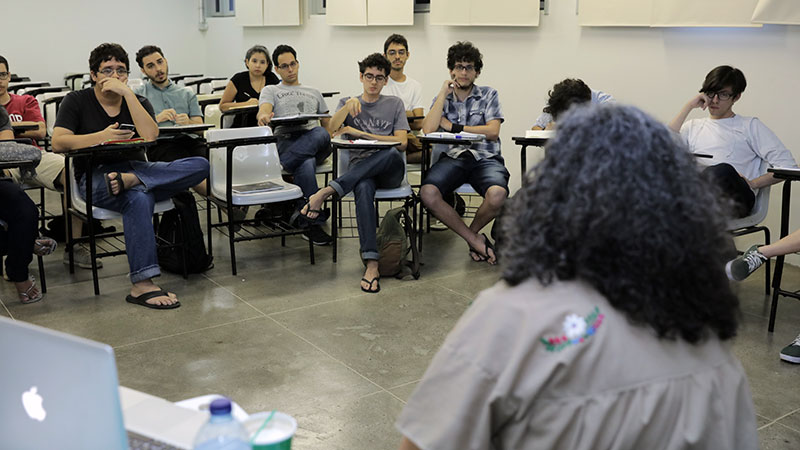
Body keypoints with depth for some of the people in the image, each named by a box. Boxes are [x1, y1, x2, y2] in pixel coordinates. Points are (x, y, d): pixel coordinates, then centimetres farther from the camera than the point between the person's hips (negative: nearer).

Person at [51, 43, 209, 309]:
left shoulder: (138, 102, 14)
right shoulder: (77, 101, 8)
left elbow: (150, 136, -9)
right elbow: (58, 142, -8)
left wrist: (127, 92, -10)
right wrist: (102, 137, -17)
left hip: (136, 168, 4)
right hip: (94, 177, -4)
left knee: (200, 166, -20)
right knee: (139, 199, -40)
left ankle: (128, 180, -37)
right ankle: (142, 285, -42)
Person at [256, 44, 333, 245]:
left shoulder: (314, 93, 36)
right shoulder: (270, 90, 25)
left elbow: (328, 125, 33)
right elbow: (264, 111, 1)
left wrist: (329, 138, 9)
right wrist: (263, 117, -26)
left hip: (315, 143, 3)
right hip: (285, 140, -3)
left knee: (321, 135, -40)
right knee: (306, 164, -41)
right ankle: (311, 223, -39)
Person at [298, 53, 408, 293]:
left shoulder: (394, 104, 17)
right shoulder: (347, 103, 20)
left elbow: (401, 143, 3)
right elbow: (332, 130, 0)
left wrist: (361, 133, -2)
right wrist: (348, 106, -17)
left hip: (390, 171, 1)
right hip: (360, 169, 0)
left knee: (391, 154, -39)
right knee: (363, 189, -39)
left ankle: (326, 192, -40)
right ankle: (371, 264, -46)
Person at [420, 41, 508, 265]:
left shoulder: (489, 95, 13)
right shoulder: (442, 98, 18)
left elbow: (493, 132, -2)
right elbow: (428, 129, -1)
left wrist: (453, 127, -2)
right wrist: (444, 93, 1)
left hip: (485, 158, -1)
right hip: (453, 157, 1)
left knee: (497, 194, -36)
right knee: (428, 193, -32)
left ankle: (472, 232, -2)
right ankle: (475, 240, -15)